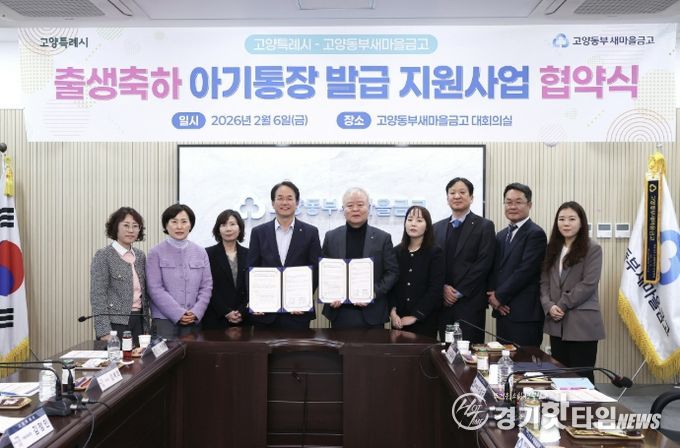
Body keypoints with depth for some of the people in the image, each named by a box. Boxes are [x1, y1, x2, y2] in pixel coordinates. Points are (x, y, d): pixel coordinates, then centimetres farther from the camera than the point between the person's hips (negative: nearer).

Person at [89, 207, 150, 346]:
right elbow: (98, 296, -11)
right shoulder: (103, 256, -7)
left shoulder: (140, 256, 10)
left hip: (139, 321, 5)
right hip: (116, 322, -5)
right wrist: (104, 331, -17)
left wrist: (147, 325, 10)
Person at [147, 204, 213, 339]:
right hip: (165, 319, -3)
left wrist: (196, 312, -7)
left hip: (194, 320, 3)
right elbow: (155, 288, -7)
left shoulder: (200, 252, 9)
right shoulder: (156, 253, -1)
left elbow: (207, 286, 7)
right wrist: (178, 314, -13)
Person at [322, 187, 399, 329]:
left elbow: (392, 271, 1)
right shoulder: (331, 237, 6)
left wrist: (375, 292, -13)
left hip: (371, 313, -1)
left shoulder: (383, 238, 2)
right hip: (340, 313, 1)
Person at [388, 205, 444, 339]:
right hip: (399, 321, 3)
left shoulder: (436, 253, -1)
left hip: (425, 320, -2)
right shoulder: (396, 252, 7)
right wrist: (392, 311, -10)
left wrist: (415, 315, -13)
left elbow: (435, 289, -8)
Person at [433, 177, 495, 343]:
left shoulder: (484, 226, 0)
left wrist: (459, 292, -11)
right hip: (443, 302, 4)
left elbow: (483, 264, -8)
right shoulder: (437, 228, 13)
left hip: (470, 303, -4)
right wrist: (443, 288, -7)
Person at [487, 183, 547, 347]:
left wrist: (499, 296, -10)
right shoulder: (501, 235, 17)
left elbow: (525, 271, -15)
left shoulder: (535, 234, -8)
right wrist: (493, 296, -3)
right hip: (503, 311, 7)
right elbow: (494, 270, 14)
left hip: (525, 314, -7)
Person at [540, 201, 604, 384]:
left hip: (582, 324, -5)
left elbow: (588, 284, -12)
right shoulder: (552, 249, 14)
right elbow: (544, 282, 9)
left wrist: (562, 305, -13)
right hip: (557, 324, 5)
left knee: (581, 376, 0)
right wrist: (549, 306, -8)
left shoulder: (592, 249, -3)